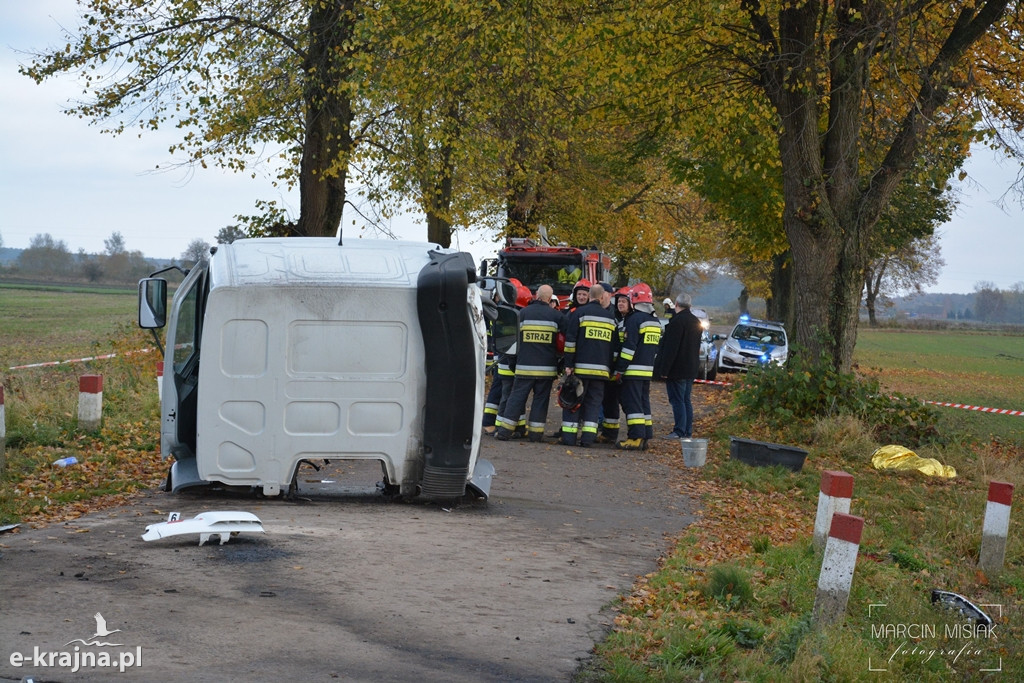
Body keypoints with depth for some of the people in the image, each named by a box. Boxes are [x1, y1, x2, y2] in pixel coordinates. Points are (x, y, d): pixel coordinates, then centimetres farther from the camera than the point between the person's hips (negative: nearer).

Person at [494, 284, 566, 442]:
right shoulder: (556, 315, -1)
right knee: (541, 398, 7)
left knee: (517, 396, 4)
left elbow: (515, 337, 11)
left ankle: (504, 430, 1)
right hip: (546, 367, -1)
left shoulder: (523, 313, 2)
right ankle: (536, 432, 6)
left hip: (524, 365, 1)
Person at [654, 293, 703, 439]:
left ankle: (679, 431, -7)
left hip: (677, 369, -9)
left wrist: (664, 369, -17)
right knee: (686, 400, 13)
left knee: (677, 400, -6)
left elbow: (670, 348, -20)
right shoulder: (696, 322, 13)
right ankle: (687, 431, 15)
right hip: (691, 369, 9)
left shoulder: (677, 321, -17)